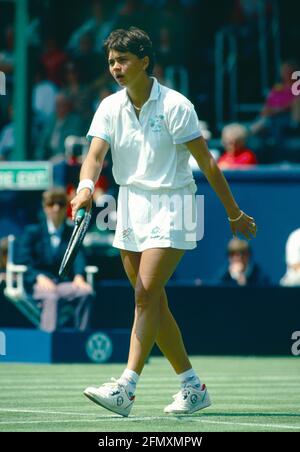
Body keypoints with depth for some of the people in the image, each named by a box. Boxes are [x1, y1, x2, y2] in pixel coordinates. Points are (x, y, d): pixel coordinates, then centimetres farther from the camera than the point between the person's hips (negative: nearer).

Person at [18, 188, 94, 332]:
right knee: (52, 296, -39)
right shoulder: (32, 232, 13)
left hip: (66, 283, 2)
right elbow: (23, 261, 1)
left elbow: (78, 256, 2)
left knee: (86, 291, -31)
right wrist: (40, 277, -19)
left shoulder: (73, 233, 19)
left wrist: (79, 276, -20)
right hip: (38, 284, -2)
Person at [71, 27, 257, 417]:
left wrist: (235, 214, -3)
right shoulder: (110, 108, 3)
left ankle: (125, 390, -21)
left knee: (146, 297, -16)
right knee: (153, 301, 7)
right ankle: (193, 388, 18)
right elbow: (95, 154, -10)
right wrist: (86, 188, -33)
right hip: (130, 206, 6)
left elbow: (207, 163, -8)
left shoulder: (175, 106, -12)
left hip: (171, 209, -6)